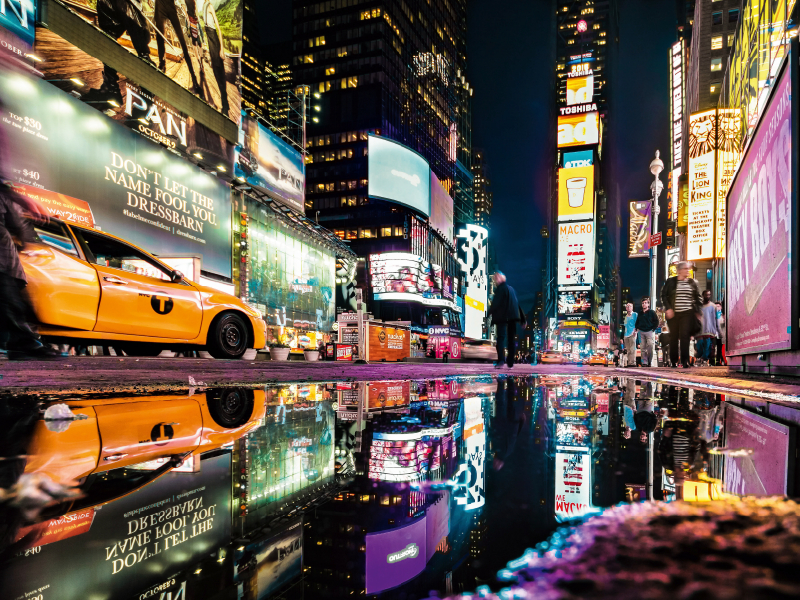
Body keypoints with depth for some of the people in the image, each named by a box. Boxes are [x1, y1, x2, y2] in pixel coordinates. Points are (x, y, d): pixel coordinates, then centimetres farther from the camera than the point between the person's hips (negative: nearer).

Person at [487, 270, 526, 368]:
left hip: (502, 317, -7)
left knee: (501, 337, -10)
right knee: (511, 339, 8)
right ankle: (510, 362, 9)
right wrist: (522, 320, 21)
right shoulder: (511, 289, 18)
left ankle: (501, 359, -25)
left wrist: (488, 314, -4)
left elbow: (495, 303, -13)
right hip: (513, 317, 7)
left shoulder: (500, 288, -4)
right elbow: (518, 304, 19)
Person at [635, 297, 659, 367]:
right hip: (641, 332, 4)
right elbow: (637, 321, 25)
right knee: (643, 348, 2)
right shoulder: (640, 313, 13)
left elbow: (656, 321, 0)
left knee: (650, 346, -11)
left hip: (649, 331, -4)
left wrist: (654, 329, -6)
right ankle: (644, 362, 4)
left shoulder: (652, 312, 0)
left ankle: (649, 361, -1)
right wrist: (637, 328, 13)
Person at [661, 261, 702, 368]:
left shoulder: (692, 282, 10)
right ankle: (673, 361, 13)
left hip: (687, 313, 0)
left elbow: (697, 298, 15)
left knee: (684, 336, -11)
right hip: (673, 313, 0)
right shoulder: (670, 282, 4)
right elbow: (663, 295, 3)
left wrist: (697, 311, 7)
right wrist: (668, 308, -8)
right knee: (673, 336, 4)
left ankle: (685, 361, -9)